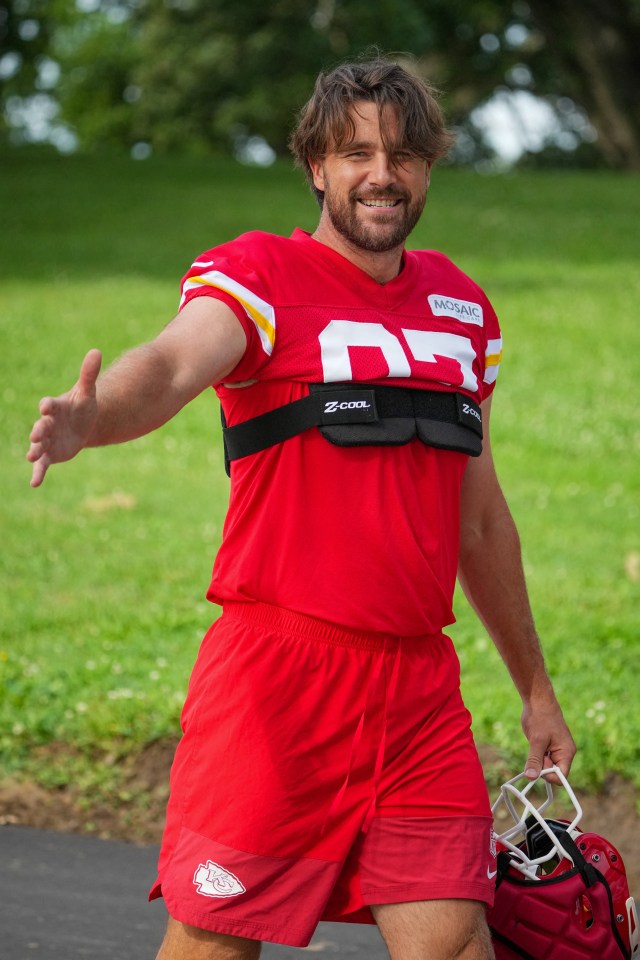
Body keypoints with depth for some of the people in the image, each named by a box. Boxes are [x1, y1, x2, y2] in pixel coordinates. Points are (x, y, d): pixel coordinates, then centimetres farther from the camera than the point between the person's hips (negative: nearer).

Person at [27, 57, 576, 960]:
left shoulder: (462, 306, 15)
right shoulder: (258, 276, -3)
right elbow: (173, 362, -26)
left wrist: (535, 687, 28)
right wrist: (91, 418, -49)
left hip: (420, 690, 5)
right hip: (278, 679, -5)